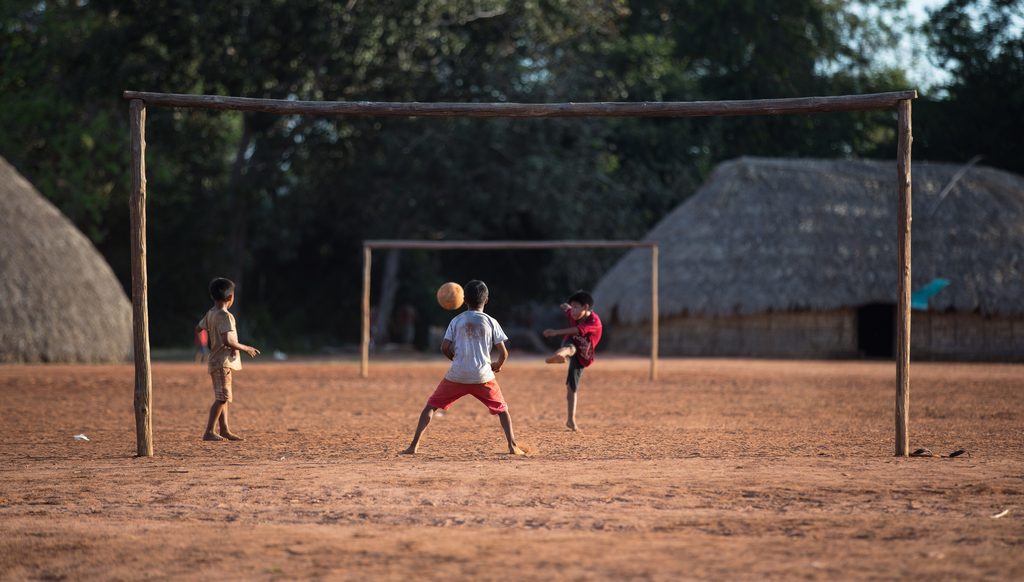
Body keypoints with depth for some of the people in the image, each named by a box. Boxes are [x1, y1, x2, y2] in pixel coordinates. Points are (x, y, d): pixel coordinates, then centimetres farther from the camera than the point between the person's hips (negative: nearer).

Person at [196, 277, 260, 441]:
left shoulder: (210, 314, 8)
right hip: (223, 362, -10)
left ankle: (224, 429, 23)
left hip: (215, 360, 10)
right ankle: (209, 432, -13)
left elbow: (198, 329, 20)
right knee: (222, 397, -10)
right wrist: (245, 348, -15)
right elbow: (228, 341, -27)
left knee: (222, 397, 16)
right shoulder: (225, 316, -19)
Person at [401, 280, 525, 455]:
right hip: (483, 376, 0)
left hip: (456, 375, 0)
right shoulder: (491, 322, 3)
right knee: (502, 409, 17)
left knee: (431, 406, 12)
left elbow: (445, 348, -1)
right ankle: (512, 446, 2)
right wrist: (498, 365, 23)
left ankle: (414, 445, 1)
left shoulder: (457, 321, 5)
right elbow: (503, 352, 2)